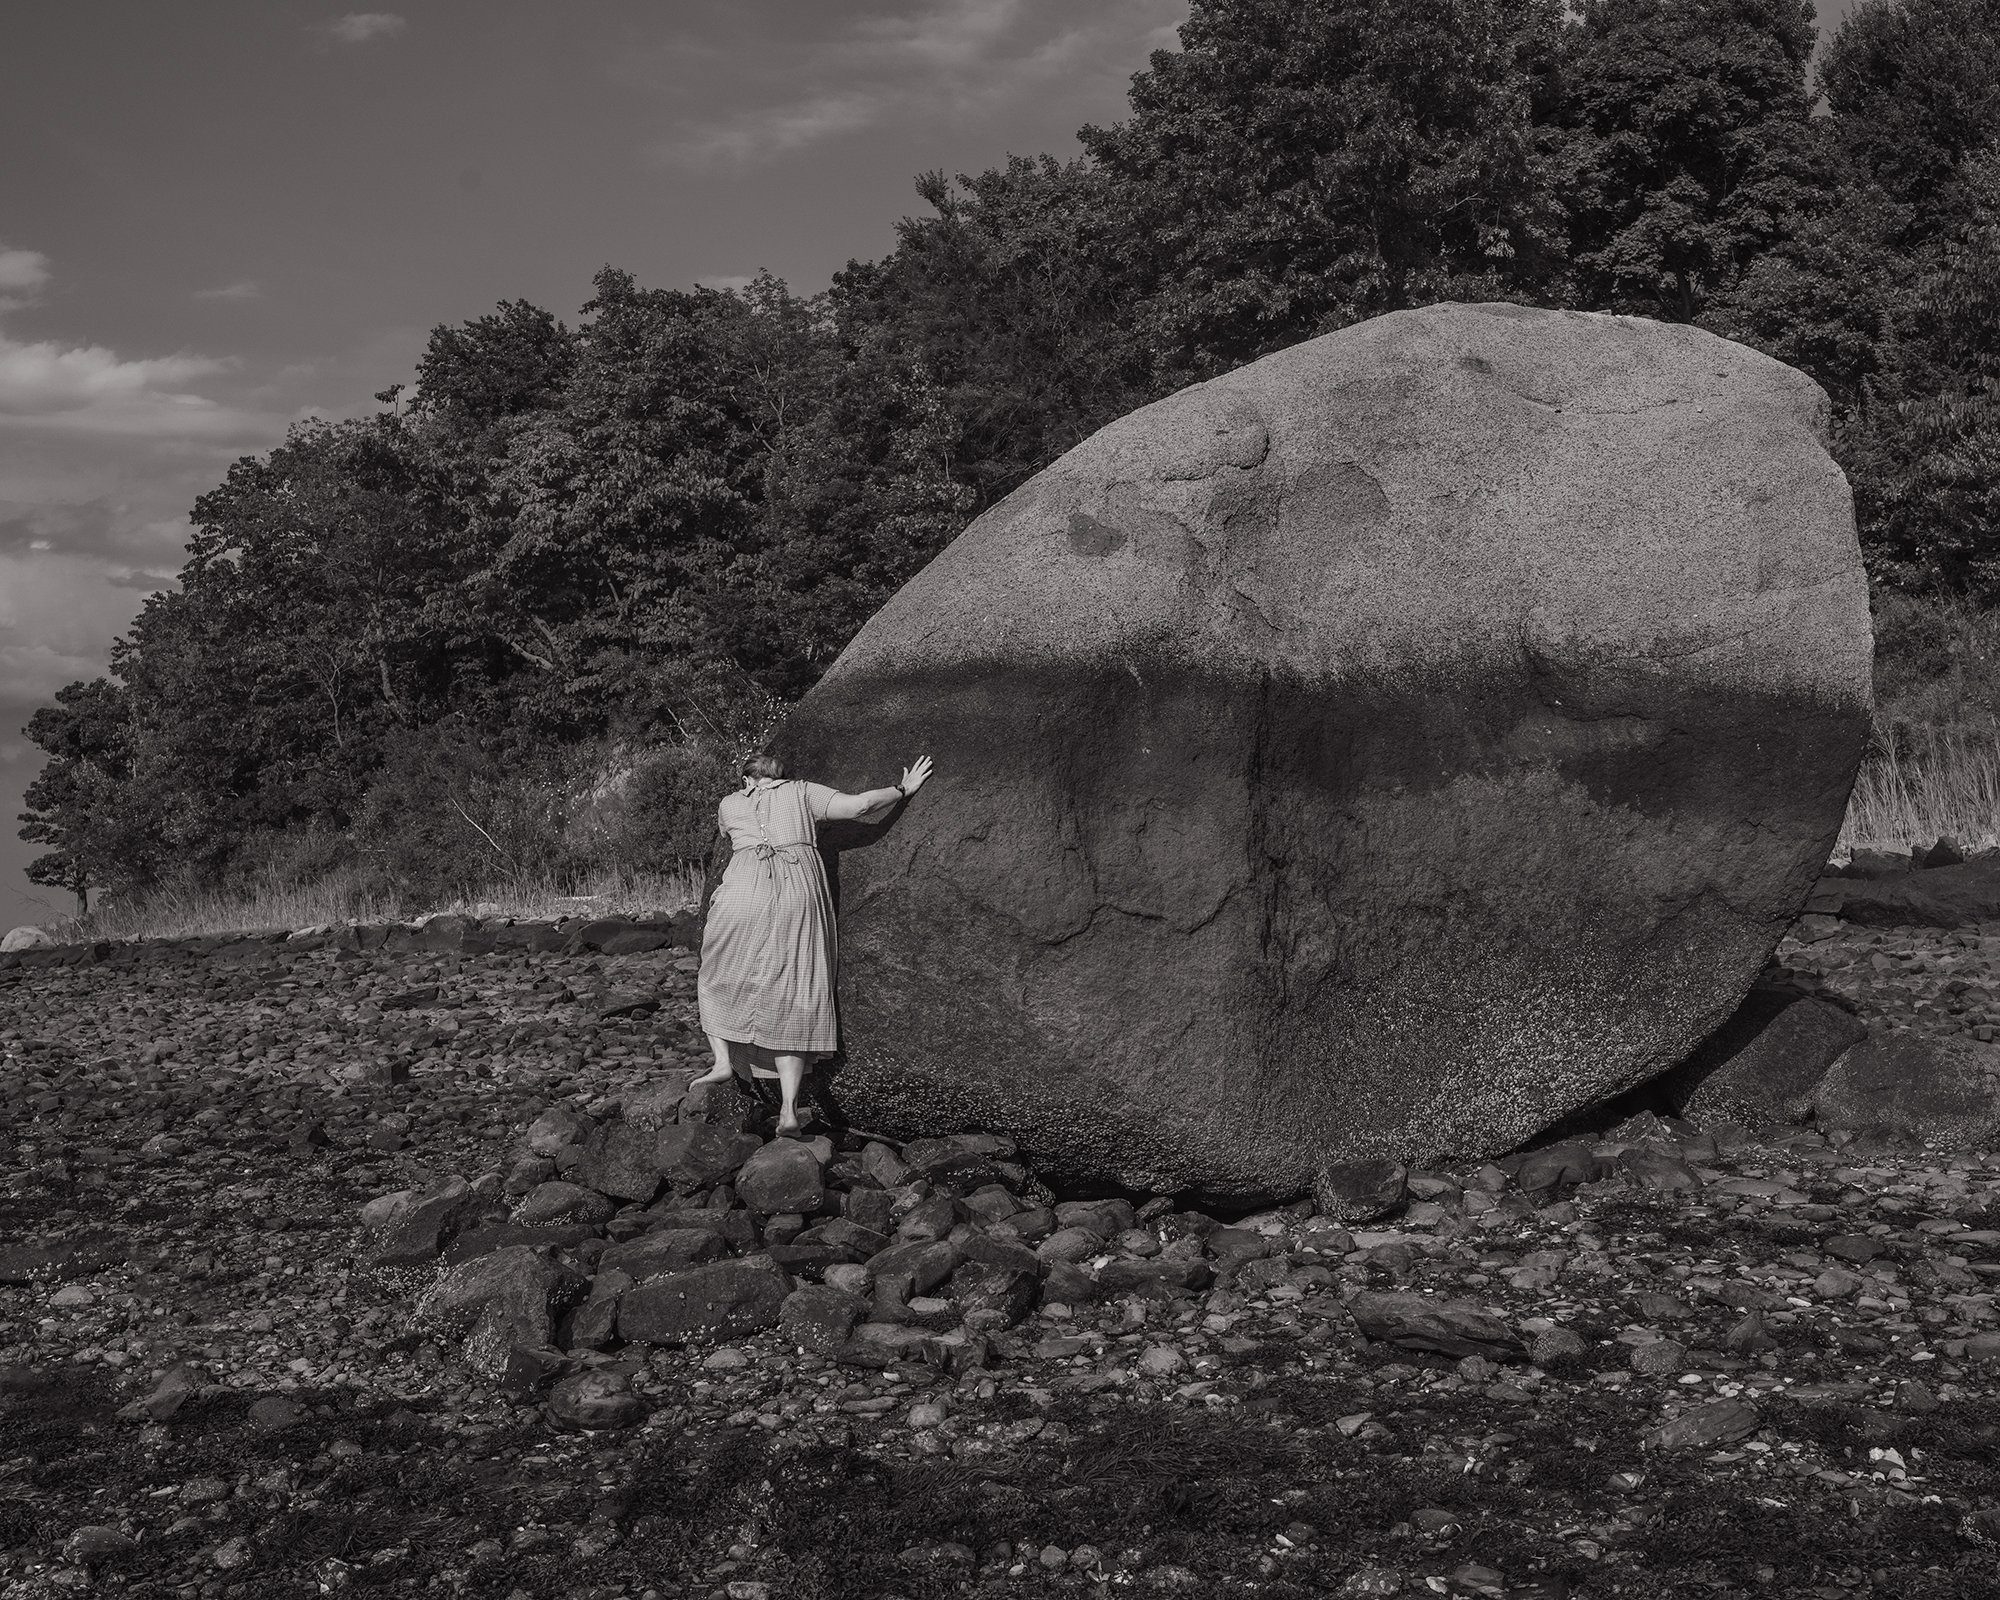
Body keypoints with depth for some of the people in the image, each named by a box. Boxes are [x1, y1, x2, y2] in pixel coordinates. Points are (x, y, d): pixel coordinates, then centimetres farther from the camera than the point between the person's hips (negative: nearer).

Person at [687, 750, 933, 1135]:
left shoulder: (729, 805, 19)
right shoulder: (801, 793, 16)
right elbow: (858, 806, 5)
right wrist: (902, 789, 18)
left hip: (743, 897, 0)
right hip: (798, 896, 0)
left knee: (718, 978, 24)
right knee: (791, 1001, 3)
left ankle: (723, 1060, 6)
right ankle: (789, 1110, -4)